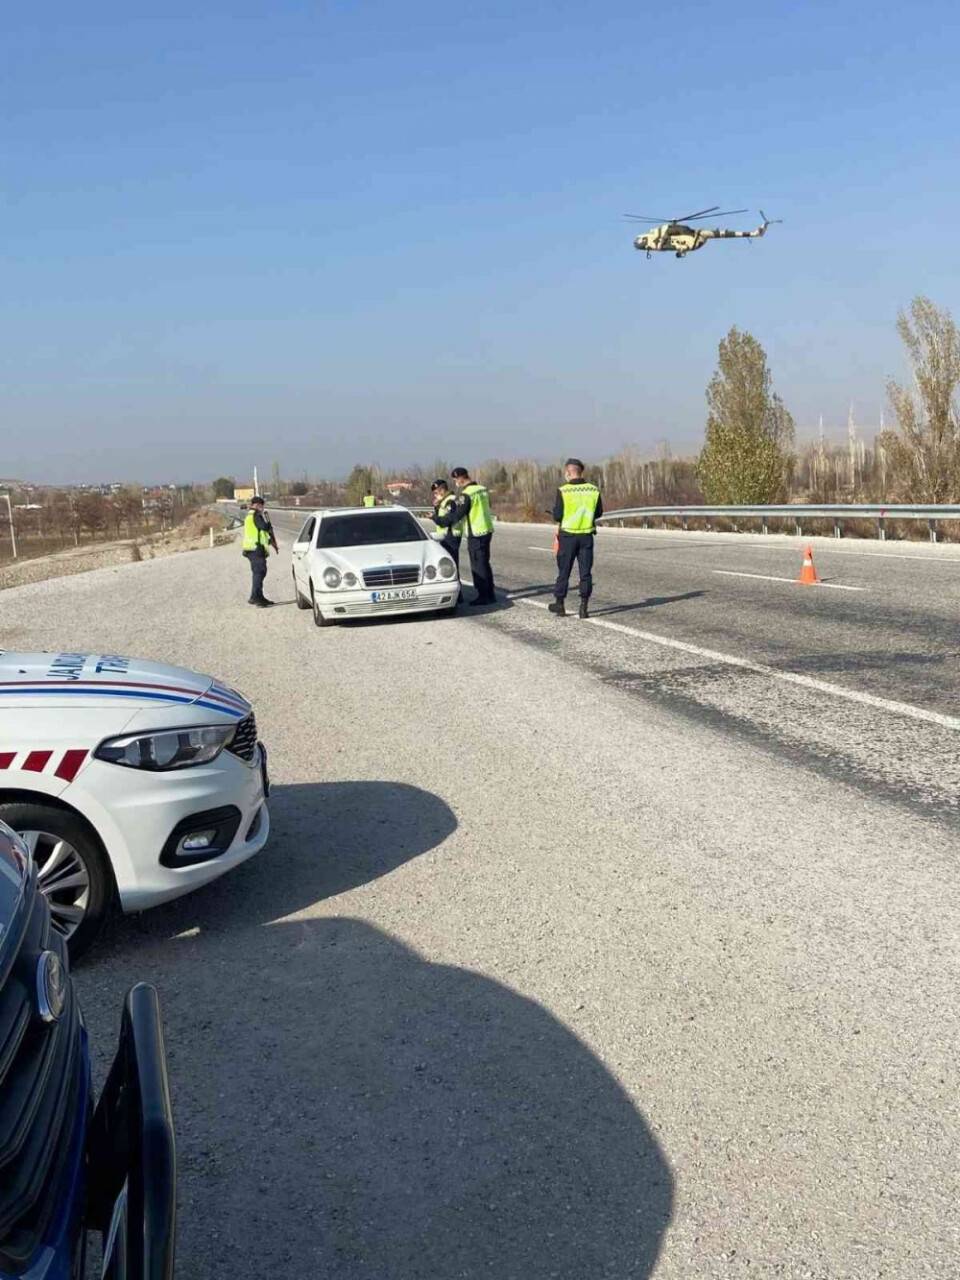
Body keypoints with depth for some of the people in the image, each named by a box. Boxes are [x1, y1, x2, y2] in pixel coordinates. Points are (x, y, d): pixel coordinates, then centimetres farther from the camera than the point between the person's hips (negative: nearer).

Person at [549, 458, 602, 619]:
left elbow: (557, 516, -12)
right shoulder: (593, 490, -2)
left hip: (567, 535, -2)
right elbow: (599, 513, 6)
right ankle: (584, 607, 4)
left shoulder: (563, 491, -13)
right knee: (585, 572, 7)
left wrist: (555, 510, 9)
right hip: (587, 535, 2)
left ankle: (560, 604, 20)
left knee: (564, 571, 11)